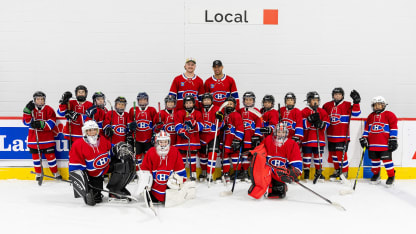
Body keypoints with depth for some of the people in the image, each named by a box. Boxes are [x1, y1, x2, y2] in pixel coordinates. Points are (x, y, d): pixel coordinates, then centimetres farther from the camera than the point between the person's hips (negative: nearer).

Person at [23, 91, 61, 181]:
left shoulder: (49, 109, -2)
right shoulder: (31, 109, 3)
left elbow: (51, 123, -10)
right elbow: (26, 122, -7)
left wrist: (41, 124, -24)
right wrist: (28, 110, -18)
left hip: (47, 137, -2)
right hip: (34, 138, 2)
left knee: (50, 154, 1)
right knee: (35, 155, 8)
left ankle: (56, 173, 16)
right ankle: (38, 174, 23)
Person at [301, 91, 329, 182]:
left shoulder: (322, 112, 9)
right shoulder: (304, 112, 1)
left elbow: (326, 124, 3)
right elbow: (303, 124, -9)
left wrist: (320, 123, -17)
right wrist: (310, 119, -22)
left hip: (319, 138, 2)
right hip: (307, 137, -2)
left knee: (318, 154, 6)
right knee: (307, 154, 2)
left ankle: (318, 172, 16)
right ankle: (306, 172, 11)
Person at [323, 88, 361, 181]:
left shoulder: (347, 105, -2)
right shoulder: (327, 106, 10)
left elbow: (355, 113, -13)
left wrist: (356, 102, -22)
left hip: (342, 135, -5)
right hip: (331, 135, 5)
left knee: (341, 153, -9)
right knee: (333, 153, 12)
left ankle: (344, 172, 5)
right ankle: (337, 170, 29)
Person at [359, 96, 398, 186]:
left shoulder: (389, 115, 0)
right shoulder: (370, 116, 15)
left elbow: (393, 127, -3)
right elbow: (367, 128, 20)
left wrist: (393, 139, -8)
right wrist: (364, 138, 13)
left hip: (385, 143, -5)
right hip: (372, 143, 5)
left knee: (386, 159, -5)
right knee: (374, 159, 12)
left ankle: (391, 176, 7)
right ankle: (376, 174, 28)